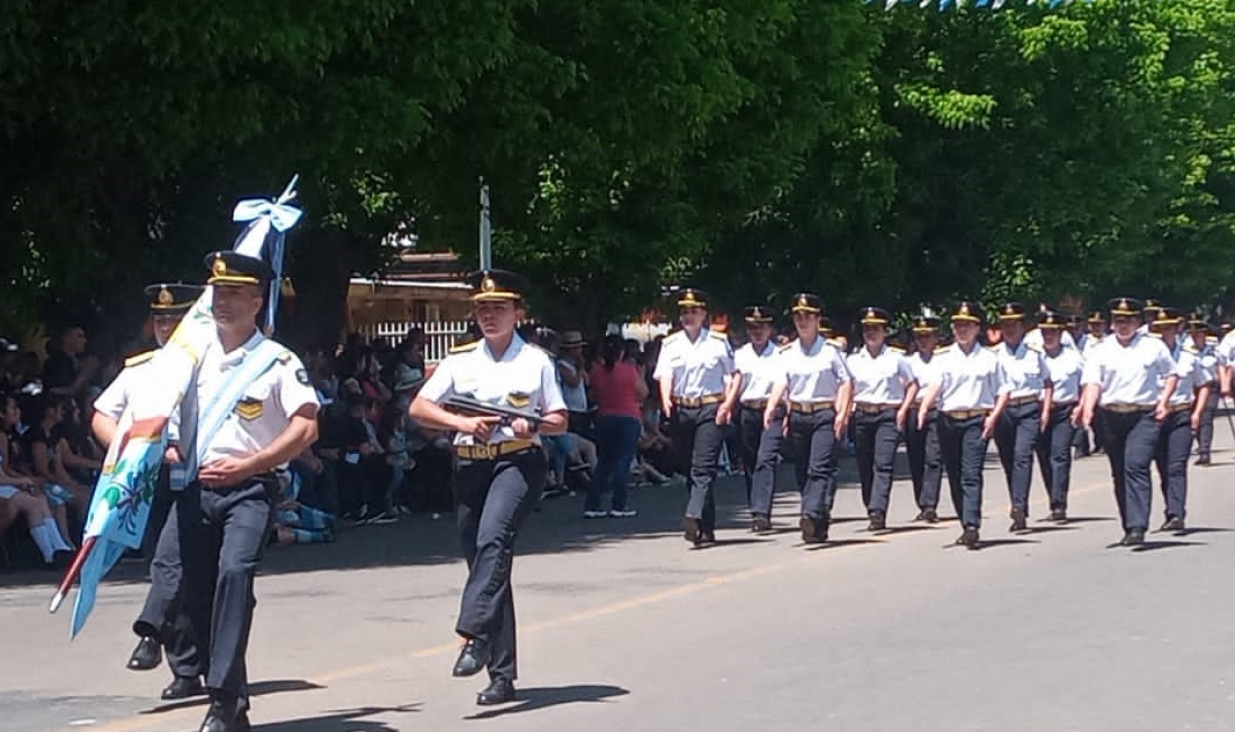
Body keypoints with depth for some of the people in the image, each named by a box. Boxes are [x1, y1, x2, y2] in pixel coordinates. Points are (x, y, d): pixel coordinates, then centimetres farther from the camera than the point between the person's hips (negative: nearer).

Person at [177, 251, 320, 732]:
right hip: (196, 488, 6)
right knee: (198, 593, 7)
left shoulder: (277, 362, -3)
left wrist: (246, 464, -16)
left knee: (235, 571, -26)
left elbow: (306, 426, -11)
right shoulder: (196, 355, 11)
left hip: (249, 488, -6)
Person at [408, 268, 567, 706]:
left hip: (518, 461, -4)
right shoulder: (460, 361, 11)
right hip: (470, 466, 4)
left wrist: (533, 425, -13)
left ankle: (474, 635, -39)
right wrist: (462, 422, -11)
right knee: (483, 561, 5)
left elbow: (559, 421, 9)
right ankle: (502, 675, 11)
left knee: (493, 541, -30)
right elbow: (418, 409, 5)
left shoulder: (536, 361, 7)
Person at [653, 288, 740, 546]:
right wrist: (666, 400, -20)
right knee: (689, 469, 7)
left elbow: (736, 374, 7)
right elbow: (664, 376, 0)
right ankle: (707, 528, 16)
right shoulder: (670, 344, 11)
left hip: (710, 409, -4)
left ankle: (695, 518, -30)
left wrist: (728, 404, -7)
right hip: (680, 410, 4)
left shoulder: (718, 342, 5)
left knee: (704, 467, -16)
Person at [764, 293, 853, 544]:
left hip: (825, 414, -4)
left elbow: (846, 382, -1)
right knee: (802, 472, 6)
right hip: (797, 416, 4)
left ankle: (812, 516, -31)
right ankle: (819, 527, 15)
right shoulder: (786, 353, 10)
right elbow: (781, 382, 0)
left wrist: (842, 414, -11)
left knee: (820, 468, -17)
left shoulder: (830, 350, 1)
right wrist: (771, 407, -18)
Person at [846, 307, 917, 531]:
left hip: (888, 415, -3)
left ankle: (878, 511, -25)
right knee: (864, 467, 4)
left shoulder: (895, 358, 4)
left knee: (883, 464, -15)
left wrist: (903, 410, 0)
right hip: (862, 415, 3)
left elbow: (912, 384, 11)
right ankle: (871, 511, 16)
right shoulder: (853, 360, 9)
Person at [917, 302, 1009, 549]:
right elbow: (935, 385, -6)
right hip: (949, 421, 3)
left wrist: (993, 417, -7)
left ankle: (972, 527, -22)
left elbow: (1003, 391, 9)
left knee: (971, 474, -14)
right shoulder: (944, 359, 10)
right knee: (954, 476, 7)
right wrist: (923, 408, -25)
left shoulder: (989, 359, 8)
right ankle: (967, 526, 18)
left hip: (977, 420, -3)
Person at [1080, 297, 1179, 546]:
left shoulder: (1154, 347, 7)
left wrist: (1163, 401, 1)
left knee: (1136, 467, -18)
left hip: (1144, 416, -3)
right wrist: (1088, 408, -20)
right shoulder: (1101, 350, 7)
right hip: (1110, 416, 3)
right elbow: (1093, 381, -3)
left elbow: (1171, 374, 15)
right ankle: (1129, 526, 20)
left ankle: (1137, 528, -23)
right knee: (1119, 474, 9)